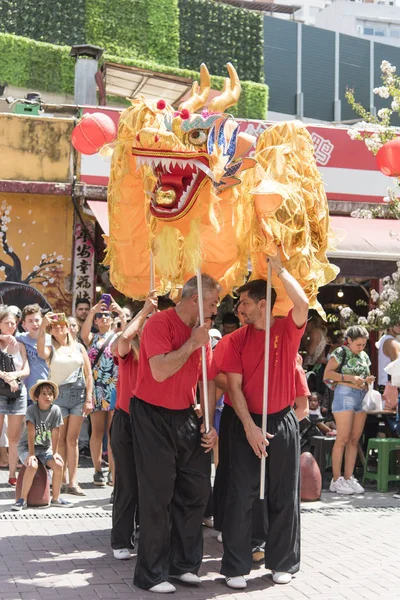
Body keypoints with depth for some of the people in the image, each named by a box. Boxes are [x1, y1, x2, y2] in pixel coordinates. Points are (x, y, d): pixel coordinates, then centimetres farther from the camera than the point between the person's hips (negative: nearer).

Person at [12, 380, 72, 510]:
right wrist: (31, 454, -28)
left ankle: (56, 498, 1)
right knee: (32, 466, -31)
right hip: (26, 447, -4)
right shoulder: (32, 409, -18)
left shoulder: (56, 410, -10)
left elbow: (55, 433, -8)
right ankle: (22, 499, -15)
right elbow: (31, 432, -24)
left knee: (58, 465, -18)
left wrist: (55, 453, -8)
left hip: (45, 448, 4)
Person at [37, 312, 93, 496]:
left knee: (72, 439, 1)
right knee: (60, 440, 2)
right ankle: (61, 480, 7)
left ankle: (72, 482, 1)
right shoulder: (51, 348, 5)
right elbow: (41, 353, -21)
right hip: (58, 395, -1)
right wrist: (42, 327, -29)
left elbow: (88, 374, 8)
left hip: (78, 394, 1)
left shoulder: (79, 347, 11)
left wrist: (89, 398, 1)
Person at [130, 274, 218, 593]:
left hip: (185, 417, 7)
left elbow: (209, 380, 12)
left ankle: (184, 564, 23)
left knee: (197, 490, 8)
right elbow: (160, 371, -27)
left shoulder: (202, 332, 7)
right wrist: (192, 343, -20)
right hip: (153, 417, -7)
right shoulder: (160, 323, -15)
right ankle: (152, 574, 9)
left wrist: (209, 424, 5)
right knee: (158, 495, -3)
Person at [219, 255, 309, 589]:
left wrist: (278, 269, -19)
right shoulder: (237, 339, 0)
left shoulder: (288, 330, -3)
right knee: (241, 495, 0)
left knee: (284, 496, 7)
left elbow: (303, 303, -24)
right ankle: (236, 567, 7)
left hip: (282, 422, 0)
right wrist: (249, 427, -11)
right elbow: (234, 386, -3)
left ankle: (283, 563, 21)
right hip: (247, 424, 1)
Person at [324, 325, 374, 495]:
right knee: (343, 439, -9)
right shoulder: (341, 352, -4)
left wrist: (368, 380, 5)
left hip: (362, 397, 7)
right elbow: (327, 373, -9)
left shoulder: (364, 356, 17)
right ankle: (337, 480, -5)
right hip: (345, 394, -7)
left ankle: (349, 478, 10)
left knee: (355, 440, 5)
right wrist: (350, 378, -16)